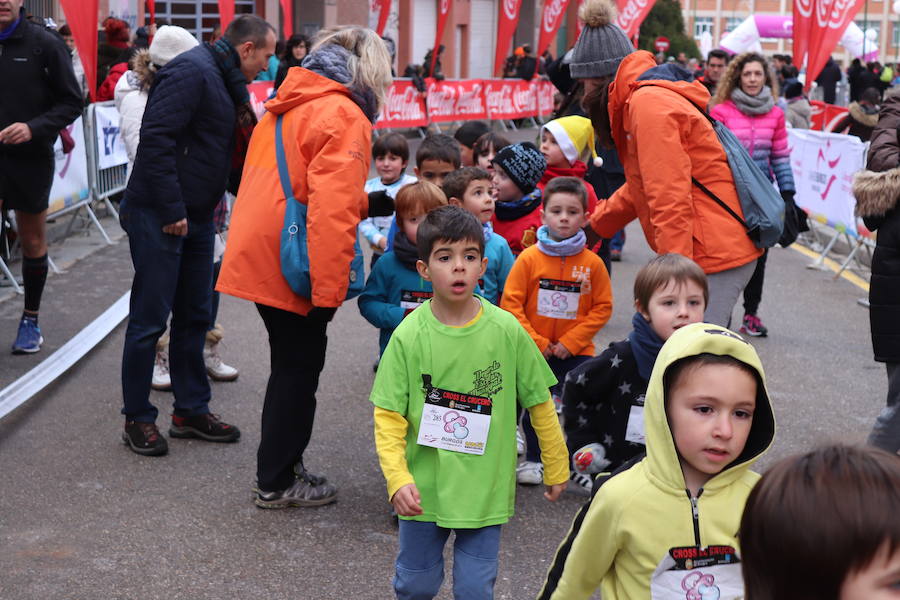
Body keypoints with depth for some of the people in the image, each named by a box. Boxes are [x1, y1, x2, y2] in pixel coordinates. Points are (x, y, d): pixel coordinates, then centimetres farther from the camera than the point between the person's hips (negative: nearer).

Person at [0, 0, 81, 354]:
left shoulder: (45, 43, -5)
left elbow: (72, 102, -4)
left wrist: (34, 128, -18)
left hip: (31, 159, -1)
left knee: (33, 242, 12)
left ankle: (31, 319, 27)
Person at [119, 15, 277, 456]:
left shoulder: (225, 78, 13)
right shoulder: (191, 71, -16)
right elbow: (156, 139, -23)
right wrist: (172, 211, -22)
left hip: (196, 216, 10)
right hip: (159, 216, -9)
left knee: (195, 315, 14)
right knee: (150, 317, -1)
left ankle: (191, 411, 25)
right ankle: (137, 419, 11)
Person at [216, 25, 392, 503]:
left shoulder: (288, 105, 14)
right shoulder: (344, 116, -14)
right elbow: (333, 210, -22)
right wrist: (329, 289, -22)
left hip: (259, 256, 9)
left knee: (290, 364, 19)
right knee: (299, 368, 4)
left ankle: (279, 469, 28)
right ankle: (277, 482, 14)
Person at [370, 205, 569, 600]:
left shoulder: (507, 330, -8)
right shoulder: (409, 335, -10)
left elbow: (539, 403, 2)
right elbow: (388, 415, -8)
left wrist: (556, 467, 9)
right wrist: (398, 478, -19)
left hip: (486, 490, 0)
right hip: (423, 487, 0)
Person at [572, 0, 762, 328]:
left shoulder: (649, 104, -15)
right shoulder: (651, 97, 18)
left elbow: (670, 201, -21)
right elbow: (638, 189, 29)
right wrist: (593, 226, 34)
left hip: (715, 255, -10)